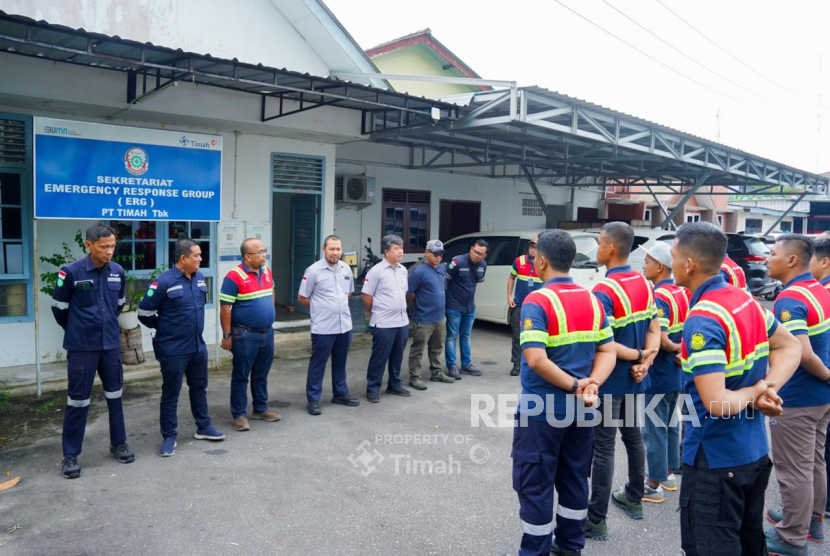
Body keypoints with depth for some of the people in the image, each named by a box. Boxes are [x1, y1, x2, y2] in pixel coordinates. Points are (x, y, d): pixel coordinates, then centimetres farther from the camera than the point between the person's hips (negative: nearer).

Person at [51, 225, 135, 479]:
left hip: (111, 344, 4)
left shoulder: (118, 272, 0)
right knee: (78, 399, 4)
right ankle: (70, 455, 17)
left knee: (114, 395, 14)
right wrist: (76, 330, 12)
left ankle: (118, 443, 29)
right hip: (81, 346, -4)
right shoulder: (71, 272, -13)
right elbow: (59, 307, 0)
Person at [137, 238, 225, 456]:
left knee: (199, 388, 18)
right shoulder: (164, 282, -18)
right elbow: (144, 313, -12)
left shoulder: (200, 278, 3)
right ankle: (169, 437, 17)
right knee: (170, 394, 5)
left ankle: (203, 427, 32)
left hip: (198, 346, 7)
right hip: (173, 350, -7)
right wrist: (165, 328, 1)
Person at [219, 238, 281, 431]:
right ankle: (239, 414, 16)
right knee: (241, 376, 6)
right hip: (245, 335, -6)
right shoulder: (234, 276, -17)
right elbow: (225, 308, -15)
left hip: (267, 333, 7)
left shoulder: (267, 272, 5)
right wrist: (227, 335, -13)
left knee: (261, 374, 17)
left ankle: (260, 409, 31)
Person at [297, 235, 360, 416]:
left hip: (345, 325, 6)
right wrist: (321, 308, 5)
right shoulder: (313, 271, -11)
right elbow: (302, 298, -5)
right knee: (318, 364, 4)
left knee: (340, 363, 17)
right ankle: (313, 399, 14)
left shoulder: (346, 269, 6)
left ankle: (340, 394, 31)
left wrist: (338, 305, 11)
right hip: (323, 328, -5)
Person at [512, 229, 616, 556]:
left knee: (535, 486, 7)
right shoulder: (593, 301, 3)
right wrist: (592, 384, -13)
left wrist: (574, 387, -19)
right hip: (581, 410, 7)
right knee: (574, 480, 20)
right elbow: (607, 352, 0)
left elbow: (535, 360, -28)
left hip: (542, 410, -7)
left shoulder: (537, 302, -18)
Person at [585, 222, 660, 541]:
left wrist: (638, 356, -15)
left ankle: (597, 520, 9)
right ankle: (634, 499, 37)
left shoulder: (604, 290, -22)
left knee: (603, 448, 0)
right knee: (633, 437, 21)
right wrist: (644, 362, -9)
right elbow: (654, 332, 4)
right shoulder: (645, 285, 5)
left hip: (609, 382, -8)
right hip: (634, 380, 8)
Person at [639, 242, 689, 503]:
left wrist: (676, 349, -9)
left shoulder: (658, 297, -22)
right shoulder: (682, 293, 6)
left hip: (658, 375, -9)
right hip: (676, 374, 9)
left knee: (655, 429, 1)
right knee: (671, 425, 19)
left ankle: (654, 486, 11)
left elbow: (661, 341, -26)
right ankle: (668, 474, 32)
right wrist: (682, 349, 3)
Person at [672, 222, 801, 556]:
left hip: (715, 458, -9)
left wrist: (754, 393, -11)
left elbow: (717, 404, -31)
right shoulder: (746, 300, 1)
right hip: (755, 450, 9)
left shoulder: (702, 321, -26)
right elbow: (791, 348, 15)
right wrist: (768, 388, -1)